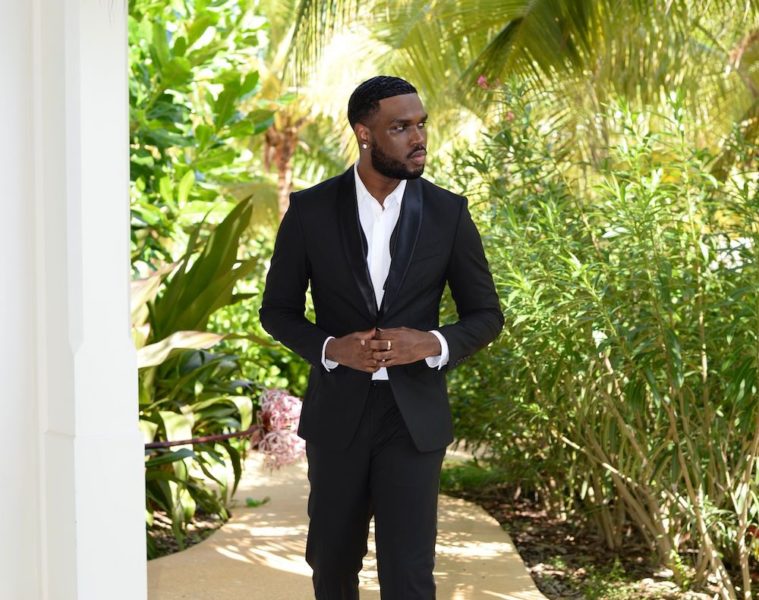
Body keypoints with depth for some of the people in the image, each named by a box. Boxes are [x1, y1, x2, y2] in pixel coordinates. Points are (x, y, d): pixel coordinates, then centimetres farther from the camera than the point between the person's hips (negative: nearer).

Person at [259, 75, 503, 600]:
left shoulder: (448, 212, -4)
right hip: (337, 413, 1)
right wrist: (330, 349, -17)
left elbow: (486, 316, 2)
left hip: (415, 415, -1)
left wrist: (434, 344, -19)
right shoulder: (310, 209, -5)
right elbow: (278, 310, 3)